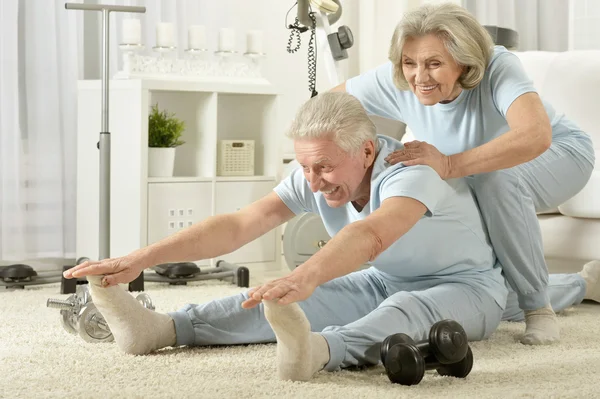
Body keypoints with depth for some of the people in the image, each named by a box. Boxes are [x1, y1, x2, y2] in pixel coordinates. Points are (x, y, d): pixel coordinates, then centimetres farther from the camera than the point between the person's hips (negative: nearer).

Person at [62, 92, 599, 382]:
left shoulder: (413, 172, -34)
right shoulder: (315, 178, -14)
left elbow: (371, 235, -54)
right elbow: (238, 225, -22)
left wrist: (305, 276, -73)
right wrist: (142, 258, -33)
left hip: (468, 287, -6)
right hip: (386, 284, 6)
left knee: (408, 308, -41)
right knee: (287, 302, -17)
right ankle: (163, 328, -32)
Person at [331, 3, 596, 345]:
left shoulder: (498, 68, -37)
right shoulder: (394, 82, -24)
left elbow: (536, 137, -54)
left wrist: (449, 166, -59)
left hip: (560, 155, -6)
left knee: (497, 179, -37)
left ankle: (539, 308, -21)